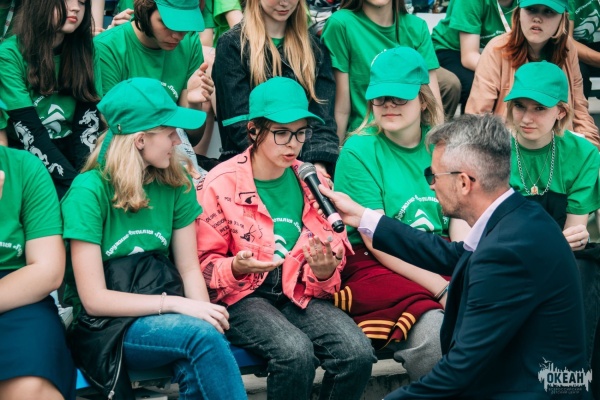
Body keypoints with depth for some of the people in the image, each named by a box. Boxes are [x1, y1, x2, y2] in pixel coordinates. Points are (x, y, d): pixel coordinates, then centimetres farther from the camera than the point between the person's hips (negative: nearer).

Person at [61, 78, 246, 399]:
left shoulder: (175, 185, 3)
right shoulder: (89, 191, -13)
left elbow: (189, 269, 5)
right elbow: (94, 299, -15)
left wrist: (202, 312, -16)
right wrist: (177, 304, -21)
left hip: (160, 315, 4)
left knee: (196, 371, -31)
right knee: (202, 335, -30)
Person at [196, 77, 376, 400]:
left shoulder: (314, 181, 9)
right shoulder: (221, 183, -2)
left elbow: (334, 257, 12)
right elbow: (205, 264, 0)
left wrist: (324, 269, -13)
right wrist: (237, 266, -22)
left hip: (301, 294, 4)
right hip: (243, 297, -4)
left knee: (358, 351, -25)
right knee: (295, 352, -34)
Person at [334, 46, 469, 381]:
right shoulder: (359, 151, -3)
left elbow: (461, 230, 3)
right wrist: (443, 289, -17)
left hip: (441, 262, 4)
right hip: (377, 266, -4)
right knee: (433, 326, -31)